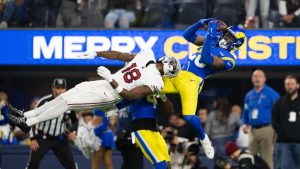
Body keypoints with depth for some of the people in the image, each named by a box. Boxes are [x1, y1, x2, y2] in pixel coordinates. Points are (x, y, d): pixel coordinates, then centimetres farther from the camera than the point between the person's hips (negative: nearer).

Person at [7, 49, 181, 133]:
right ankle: (27, 114, 11)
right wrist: (95, 53, 10)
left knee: (67, 101, -11)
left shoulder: (154, 82, -17)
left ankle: (29, 122, -5)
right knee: (67, 95, 5)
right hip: (104, 84, 8)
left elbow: (128, 95, -25)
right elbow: (119, 55, 12)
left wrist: (111, 79, -34)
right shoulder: (147, 55, 5)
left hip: (108, 95, -8)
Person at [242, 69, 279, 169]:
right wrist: (246, 125, 11)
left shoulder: (271, 94, -4)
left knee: (267, 160, -8)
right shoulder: (249, 95, 16)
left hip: (266, 130, -6)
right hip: (253, 130, 6)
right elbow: (246, 112, 25)